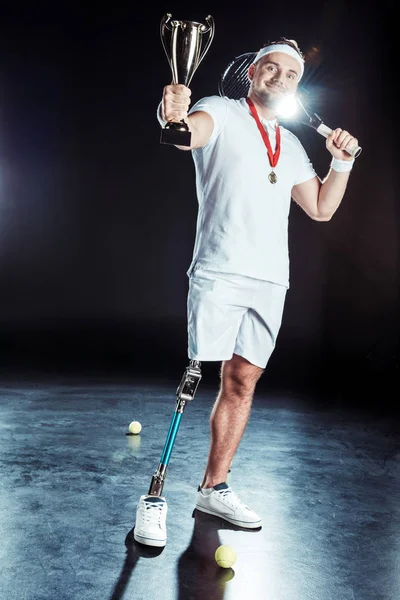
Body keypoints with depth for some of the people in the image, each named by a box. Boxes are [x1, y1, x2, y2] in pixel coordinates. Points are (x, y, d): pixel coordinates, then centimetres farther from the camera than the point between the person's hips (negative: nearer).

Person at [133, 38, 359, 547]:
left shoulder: (292, 146, 22)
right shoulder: (221, 112, 5)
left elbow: (321, 208, 25)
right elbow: (189, 132, -19)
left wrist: (341, 162, 11)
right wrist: (175, 120, -42)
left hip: (271, 281, 6)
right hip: (220, 274, -6)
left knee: (242, 382, 6)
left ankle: (213, 488, 18)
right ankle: (154, 496, 1)